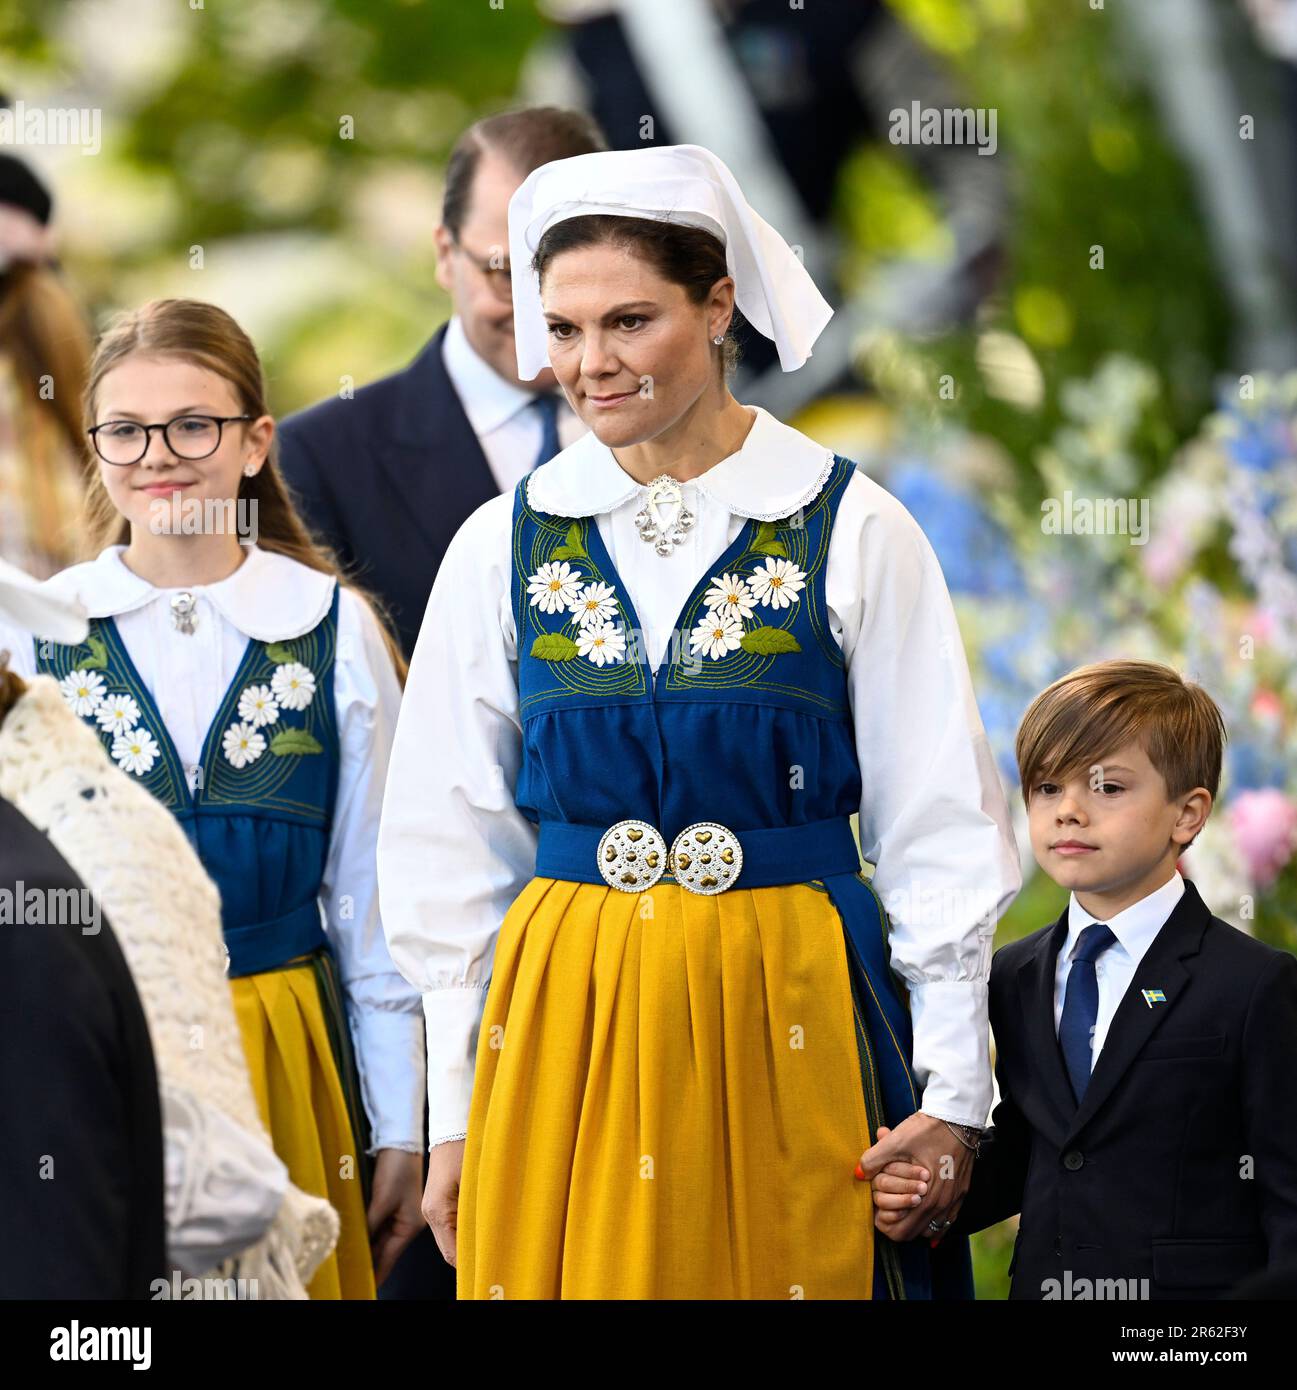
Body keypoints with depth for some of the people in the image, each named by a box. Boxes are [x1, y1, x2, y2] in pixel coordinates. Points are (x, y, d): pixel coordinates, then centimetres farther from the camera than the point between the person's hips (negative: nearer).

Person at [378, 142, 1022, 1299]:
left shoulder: (852, 531, -1)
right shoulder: (508, 543, 5)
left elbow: (939, 824, 1)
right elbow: (453, 845, 9)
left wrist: (954, 1090, -2)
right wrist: (453, 1113, 6)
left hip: (782, 1022, -2)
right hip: (561, 1024, 2)